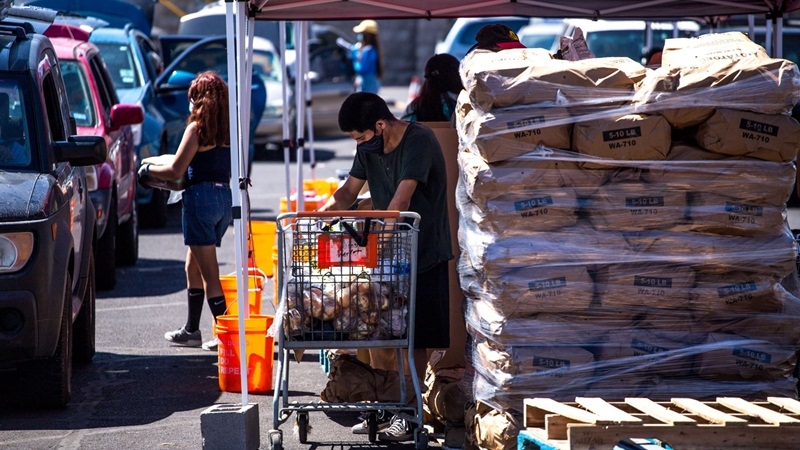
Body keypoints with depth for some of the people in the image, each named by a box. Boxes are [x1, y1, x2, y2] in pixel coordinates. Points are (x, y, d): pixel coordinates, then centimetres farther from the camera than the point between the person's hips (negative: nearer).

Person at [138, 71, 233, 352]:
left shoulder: (197, 128, -10)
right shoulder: (228, 130, 9)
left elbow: (175, 171, -12)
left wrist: (148, 169, 6)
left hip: (201, 196, -7)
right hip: (225, 197, 7)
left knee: (208, 272, -5)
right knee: (193, 268, 19)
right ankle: (191, 330, 24)